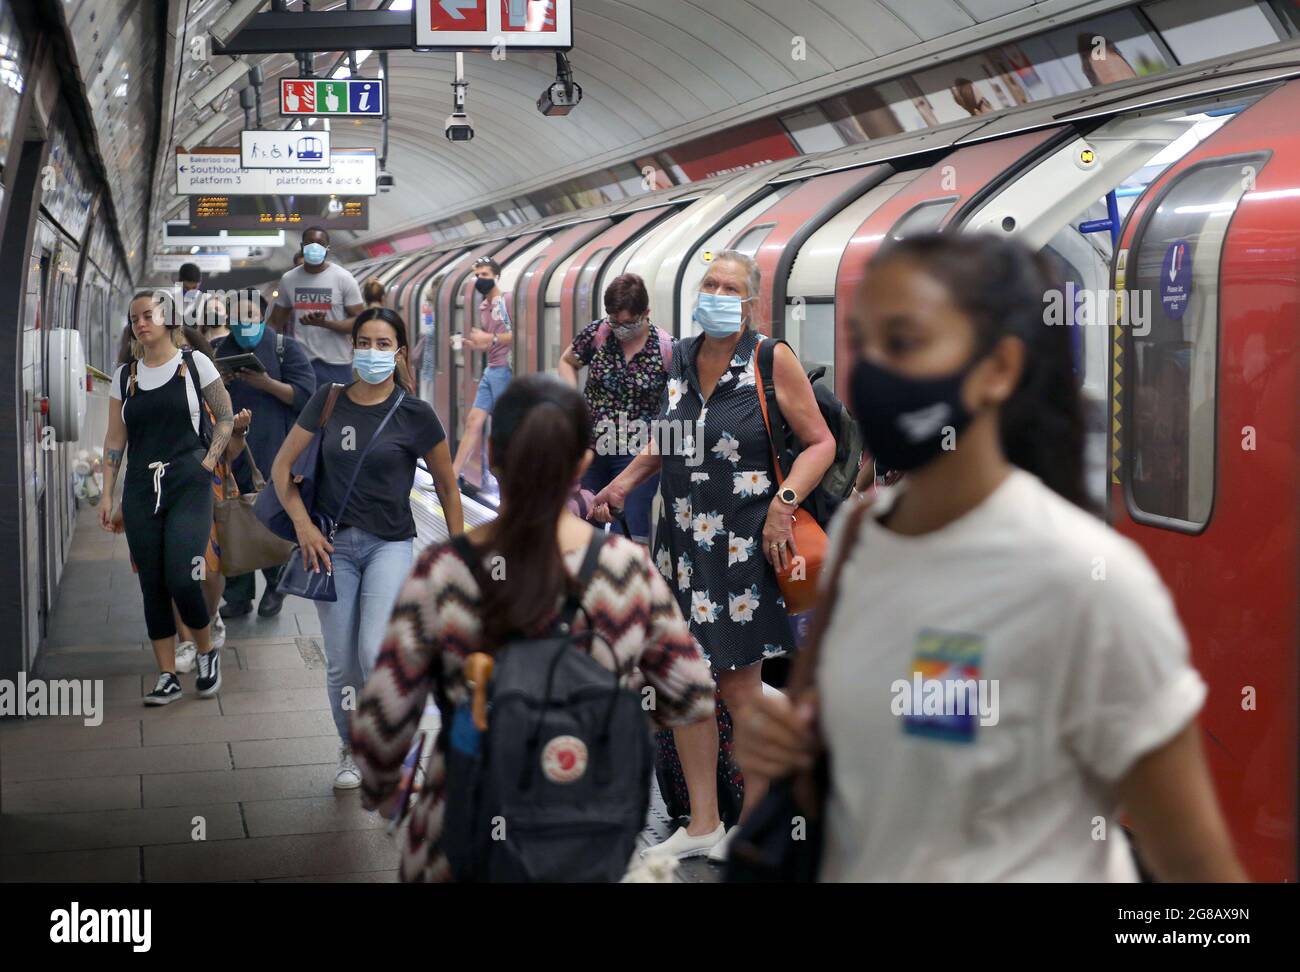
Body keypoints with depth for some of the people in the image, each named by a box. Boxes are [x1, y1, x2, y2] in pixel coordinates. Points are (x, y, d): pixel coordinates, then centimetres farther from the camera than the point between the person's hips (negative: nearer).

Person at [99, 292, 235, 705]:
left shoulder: (194, 363, 1)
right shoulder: (124, 376, 11)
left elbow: (225, 416, 7)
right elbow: (114, 438, 11)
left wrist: (208, 461, -4)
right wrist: (107, 494, 6)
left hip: (188, 485, -4)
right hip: (141, 489, 4)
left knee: (181, 578, -15)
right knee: (152, 585, 3)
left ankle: (207, 652, 11)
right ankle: (167, 677, 9)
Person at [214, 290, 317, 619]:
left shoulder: (285, 348, 1)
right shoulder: (222, 351, 15)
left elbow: (305, 395, -7)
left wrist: (266, 383, -16)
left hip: (274, 455, -4)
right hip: (231, 455, 4)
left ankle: (275, 588, 19)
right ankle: (237, 596, 12)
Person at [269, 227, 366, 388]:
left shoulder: (343, 278, -2)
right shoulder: (288, 279, 7)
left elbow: (359, 321, -5)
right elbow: (276, 323, 13)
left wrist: (324, 323, -21)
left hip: (336, 364, -2)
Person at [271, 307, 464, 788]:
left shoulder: (415, 414, -4)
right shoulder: (328, 401, 2)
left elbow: (446, 486, 5)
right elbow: (282, 466, 6)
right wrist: (303, 525, -5)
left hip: (389, 545, -2)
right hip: (333, 544, 2)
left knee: (375, 653, -19)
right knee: (341, 663, 4)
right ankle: (350, 750, 27)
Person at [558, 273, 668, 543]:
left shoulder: (665, 349, -12)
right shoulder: (596, 333, -5)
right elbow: (566, 362, 13)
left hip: (637, 454, -4)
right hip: (591, 448, 4)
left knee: (632, 529, -8)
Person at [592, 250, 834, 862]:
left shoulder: (772, 361, -8)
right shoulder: (681, 359, 8)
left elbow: (820, 443, -5)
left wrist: (784, 501, -18)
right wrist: (625, 482, 13)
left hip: (745, 542, -5)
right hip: (682, 539, 5)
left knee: (738, 681, 0)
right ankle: (702, 824, 19)